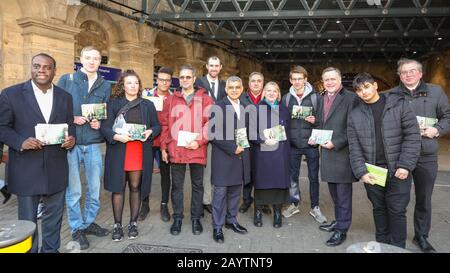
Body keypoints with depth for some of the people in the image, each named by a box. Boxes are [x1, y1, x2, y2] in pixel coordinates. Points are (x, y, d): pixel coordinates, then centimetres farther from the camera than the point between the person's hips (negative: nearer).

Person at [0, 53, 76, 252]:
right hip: (25, 170, -3)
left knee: (54, 216, 16)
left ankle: (51, 249, 34)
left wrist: (71, 138, -9)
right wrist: (20, 142, -19)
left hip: (56, 170, 3)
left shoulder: (65, 97, 8)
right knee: (27, 219, 10)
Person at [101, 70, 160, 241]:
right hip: (118, 152, -1)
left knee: (136, 187, 6)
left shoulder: (148, 105, 11)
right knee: (118, 187, 3)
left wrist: (150, 132, -9)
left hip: (139, 153, 1)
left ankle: (133, 223, 19)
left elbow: (157, 126, 12)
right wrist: (117, 136, -21)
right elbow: (104, 127, -3)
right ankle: (117, 225, 14)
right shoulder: (113, 103, 4)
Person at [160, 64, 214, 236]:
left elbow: (211, 123, -2)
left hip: (197, 150, -1)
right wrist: (164, 147, 5)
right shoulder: (171, 99, 10)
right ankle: (177, 218, 23)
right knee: (177, 185, 9)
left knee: (197, 185, 9)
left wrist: (200, 141, -13)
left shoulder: (205, 99, 4)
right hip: (175, 150, 2)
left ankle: (196, 218, 23)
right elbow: (165, 125, 9)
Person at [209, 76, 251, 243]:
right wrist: (233, 148, -16)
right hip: (223, 156, -6)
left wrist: (243, 146, 2)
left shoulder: (244, 107, 12)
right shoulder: (218, 107, -7)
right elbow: (214, 134, -13)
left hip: (240, 156, 6)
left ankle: (231, 220, 29)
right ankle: (217, 227, 12)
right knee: (220, 192, 1)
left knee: (235, 191, 14)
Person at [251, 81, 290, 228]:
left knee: (278, 181, 1)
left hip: (279, 152, 2)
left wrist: (278, 138, -2)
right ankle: (258, 212, 17)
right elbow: (251, 131, -3)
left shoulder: (283, 110, 13)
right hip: (261, 152, -2)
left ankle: (277, 213, 14)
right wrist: (264, 140, -15)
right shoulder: (256, 109, 3)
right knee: (261, 182, 2)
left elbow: (287, 131, 15)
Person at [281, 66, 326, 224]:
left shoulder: (315, 97, -2)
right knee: (292, 175, 11)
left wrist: (315, 121, -18)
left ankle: (315, 207, 23)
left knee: (313, 177, 8)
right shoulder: (286, 98, 4)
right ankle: (294, 204, 28)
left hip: (311, 143, -2)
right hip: (293, 144, 2)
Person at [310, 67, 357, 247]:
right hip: (326, 151, 7)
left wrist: (335, 143, -19)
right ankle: (338, 221, 35)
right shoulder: (321, 99, 13)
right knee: (334, 191, 19)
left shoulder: (350, 98, -9)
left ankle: (342, 229, 14)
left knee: (343, 193, 3)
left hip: (342, 151, -7)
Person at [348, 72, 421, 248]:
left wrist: (405, 165, -14)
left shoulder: (399, 105, -2)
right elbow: (354, 147, 2)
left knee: (397, 211, 3)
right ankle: (381, 245, 30)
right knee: (379, 209, 15)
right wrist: (361, 171, -10)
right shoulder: (355, 115, 5)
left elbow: (412, 136, -6)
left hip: (397, 170, -2)